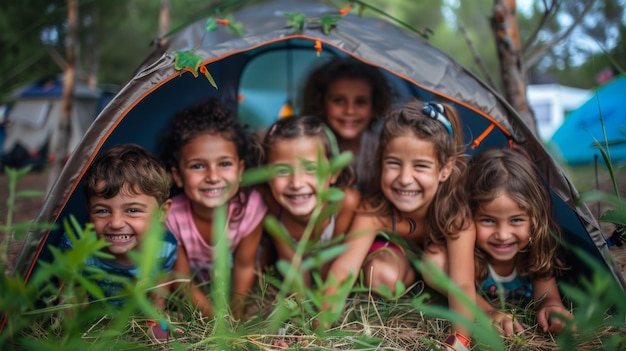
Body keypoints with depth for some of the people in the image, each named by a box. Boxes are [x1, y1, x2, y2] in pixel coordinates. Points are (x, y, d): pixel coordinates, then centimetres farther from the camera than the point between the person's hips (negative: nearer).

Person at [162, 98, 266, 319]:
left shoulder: (250, 206, -27)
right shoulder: (171, 217, -28)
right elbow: (182, 279, -17)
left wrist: (235, 318, -15)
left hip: (232, 290, 0)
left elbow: (244, 267, -14)